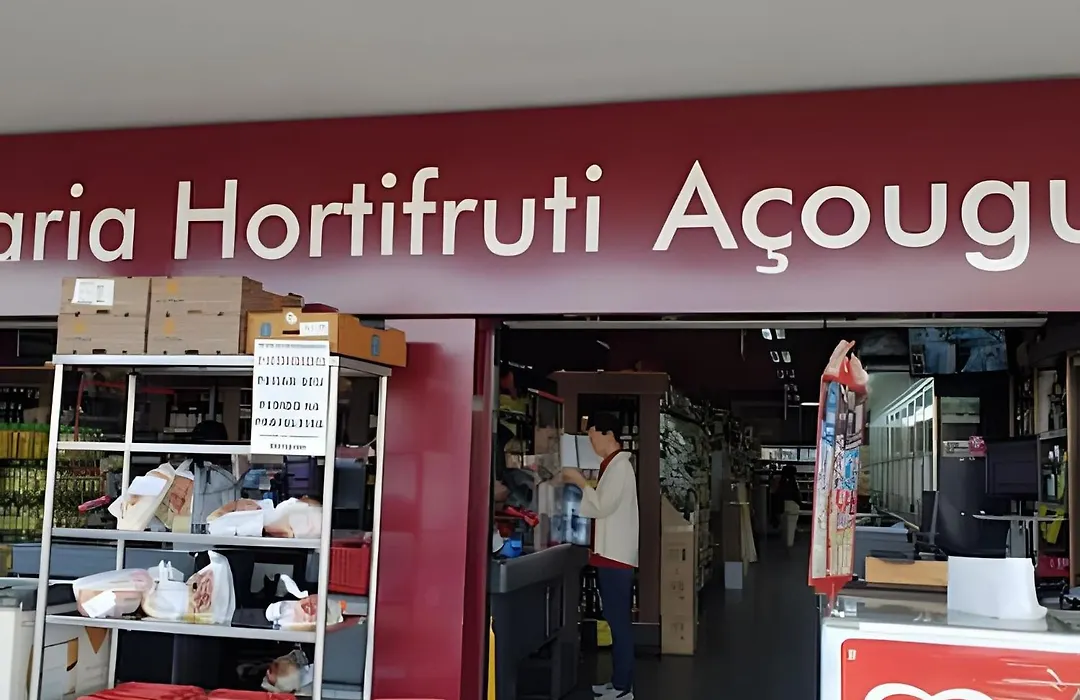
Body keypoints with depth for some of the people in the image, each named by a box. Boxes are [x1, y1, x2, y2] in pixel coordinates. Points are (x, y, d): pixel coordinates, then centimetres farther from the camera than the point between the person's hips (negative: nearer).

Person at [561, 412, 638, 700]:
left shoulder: (620, 465, -13)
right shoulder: (613, 465, 16)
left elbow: (603, 506, -18)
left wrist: (580, 482, -9)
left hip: (616, 555, -10)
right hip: (611, 553, 10)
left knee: (619, 621, -6)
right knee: (617, 621, 13)